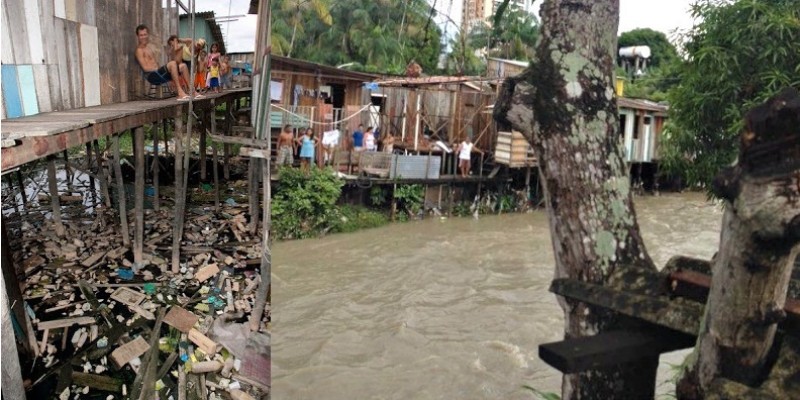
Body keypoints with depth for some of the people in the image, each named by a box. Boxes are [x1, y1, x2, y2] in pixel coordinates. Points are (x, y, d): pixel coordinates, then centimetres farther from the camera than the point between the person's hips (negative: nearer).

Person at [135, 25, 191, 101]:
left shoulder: (149, 47, 24)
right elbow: (145, 67, -13)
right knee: (173, 63, -29)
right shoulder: (139, 50, -3)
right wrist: (158, 68, -13)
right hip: (152, 76, -9)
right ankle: (180, 92, -33)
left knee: (183, 66, 3)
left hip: (158, 74, 9)